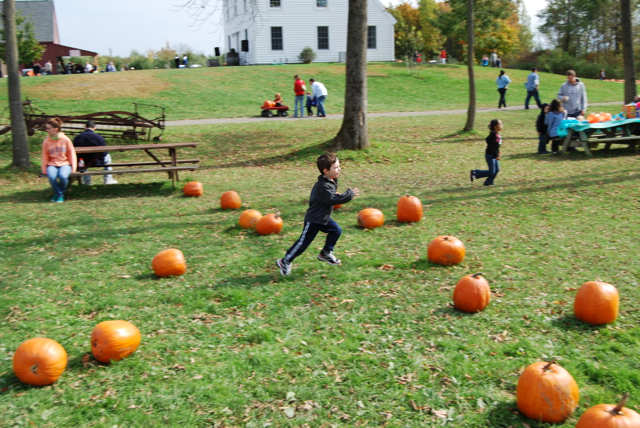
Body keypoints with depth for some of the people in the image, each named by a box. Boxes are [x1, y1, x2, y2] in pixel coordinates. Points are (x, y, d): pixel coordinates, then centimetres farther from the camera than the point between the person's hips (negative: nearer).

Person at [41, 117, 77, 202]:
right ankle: (58, 193, -2)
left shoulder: (65, 139, -3)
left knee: (62, 176, -33)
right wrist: (44, 170, 4)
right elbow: (45, 157, 6)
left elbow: (71, 154, 3)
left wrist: (73, 167, -1)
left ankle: (61, 193, -2)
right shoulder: (46, 141, 0)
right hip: (52, 164, 1)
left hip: (65, 163, -1)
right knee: (52, 177, -31)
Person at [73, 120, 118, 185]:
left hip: (83, 163, 2)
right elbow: (104, 153, -8)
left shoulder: (77, 137, -11)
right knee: (107, 156, 30)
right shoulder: (99, 137, -17)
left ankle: (86, 180, 38)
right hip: (97, 162, -2)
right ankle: (108, 179, 29)